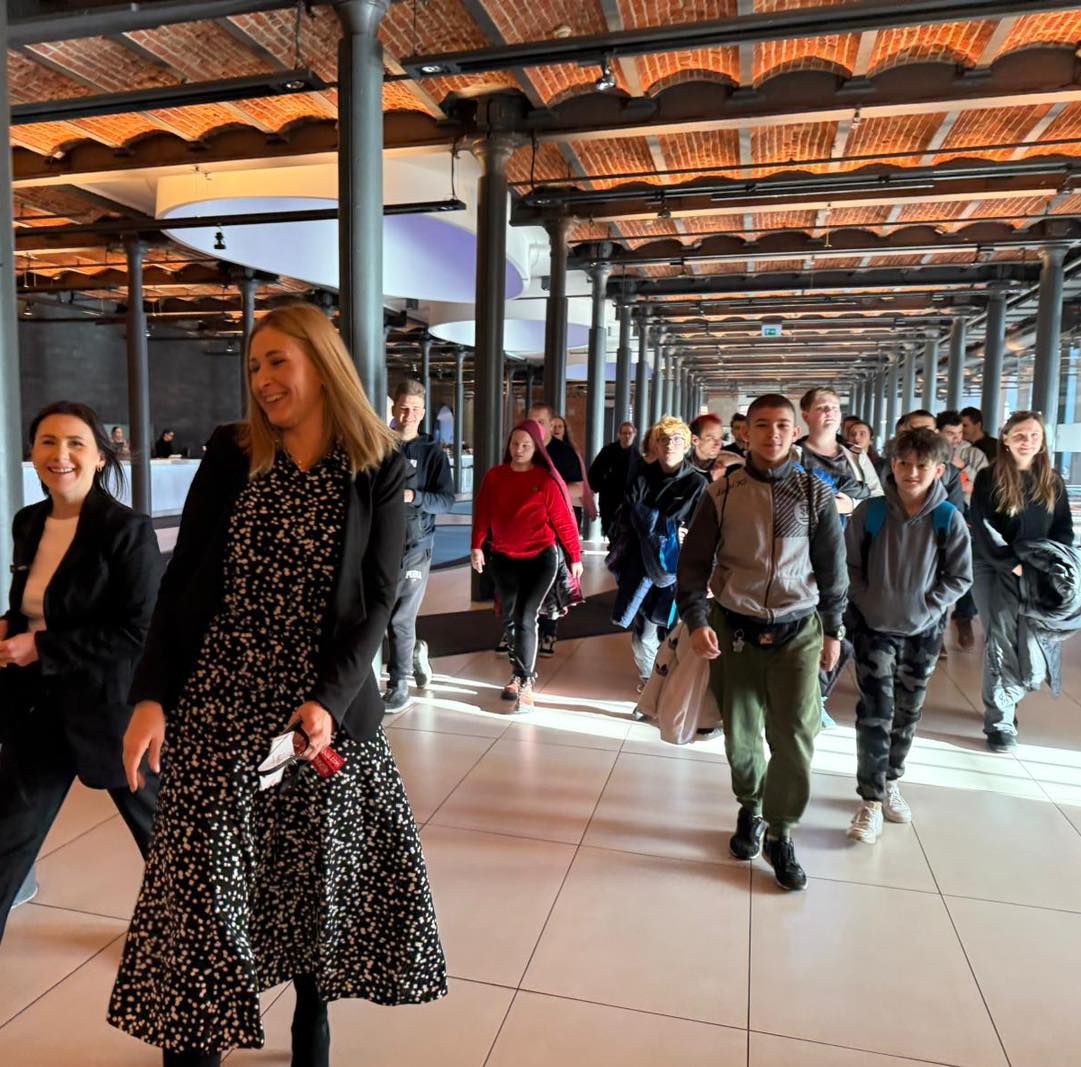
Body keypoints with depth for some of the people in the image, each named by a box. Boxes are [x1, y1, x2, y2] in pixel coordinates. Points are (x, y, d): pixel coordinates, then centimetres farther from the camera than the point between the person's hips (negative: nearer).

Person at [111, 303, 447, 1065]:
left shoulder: (380, 471, -3)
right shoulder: (229, 455, 3)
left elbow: (375, 601, -7)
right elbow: (181, 582, 2)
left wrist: (328, 700, -19)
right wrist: (152, 695, -6)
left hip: (325, 706, -1)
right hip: (213, 705, 1)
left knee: (318, 870, 13)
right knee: (200, 880, 7)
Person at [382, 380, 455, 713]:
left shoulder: (432, 453, 0)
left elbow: (447, 501, -7)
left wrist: (412, 496, -22)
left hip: (414, 547, -3)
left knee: (400, 619, -1)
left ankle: (398, 685, 14)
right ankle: (415, 651, 35)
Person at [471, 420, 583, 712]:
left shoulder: (547, 480, -8)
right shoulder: (494, 476, 2)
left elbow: (564, 521, -6)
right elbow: (482, 513, 4)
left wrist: (575, 556, -4)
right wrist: (477, 546, -4)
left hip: (540, 558, -4)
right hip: (503, 558, 5)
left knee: (525, 618, -10)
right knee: (510, 618, 14)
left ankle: (526, 683, -4)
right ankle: (520, 673, 29)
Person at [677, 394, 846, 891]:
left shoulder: (815, 494, 0)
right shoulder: (723, 492, -2)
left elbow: (832, 567, 7)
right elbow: (694, 561, 0)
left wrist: (833, 631, 9)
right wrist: (697, 621, -11)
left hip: (797, 632, 0)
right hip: (734, 630, 0)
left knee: (795, 737, -4)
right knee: (740, 734, 11)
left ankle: (780, 831, 17)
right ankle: (751, 808, 37)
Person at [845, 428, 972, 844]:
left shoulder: (949, 519, -9)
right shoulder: (870, 513, -10)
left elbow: (960, 576, -1)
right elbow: (848, 566, -1)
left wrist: (927, 607, -10)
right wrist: (867, 602, -10)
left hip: (925, 631, 2)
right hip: (874, 627, -2)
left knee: (907, 712, 15)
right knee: (875, 712, -7)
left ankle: (891, 782, 35)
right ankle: (871, 799, 3)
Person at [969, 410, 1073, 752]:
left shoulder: (1053, 482, 12)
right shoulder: (989, 478, -1)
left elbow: (1064, 530, 11)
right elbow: (981, 528, -8)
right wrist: (1012, 563, -15)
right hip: (996, 572, -3)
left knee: (1035, 660, 1)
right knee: (1001, 647, -4)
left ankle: (1002, 698, 29)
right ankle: (999, 722, 10)